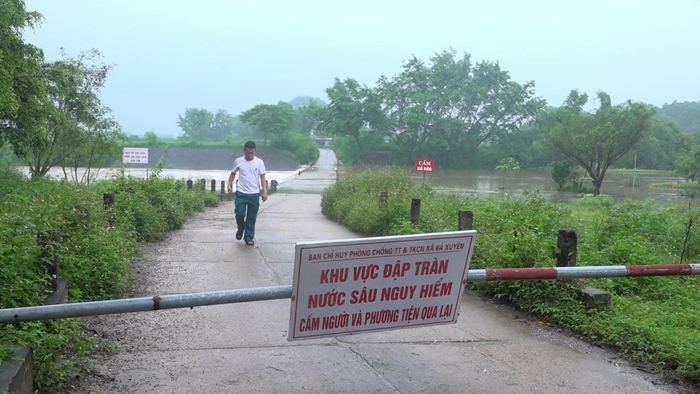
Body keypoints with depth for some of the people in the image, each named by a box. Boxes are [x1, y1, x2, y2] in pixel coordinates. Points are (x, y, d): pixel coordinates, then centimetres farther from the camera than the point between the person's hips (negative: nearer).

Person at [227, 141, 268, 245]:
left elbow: (262, 177, 0)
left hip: (254, 194, 0)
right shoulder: (238, 161, 2)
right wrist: (229, 185, 0)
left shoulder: (259, 162, 0)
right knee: (239, 213, -7)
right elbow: (233, 173, 13)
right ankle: (240, 229, 23)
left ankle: (249, 237, 15)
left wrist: (264, 191, -8)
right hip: (241, 193, 0)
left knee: (252, 217, 4)